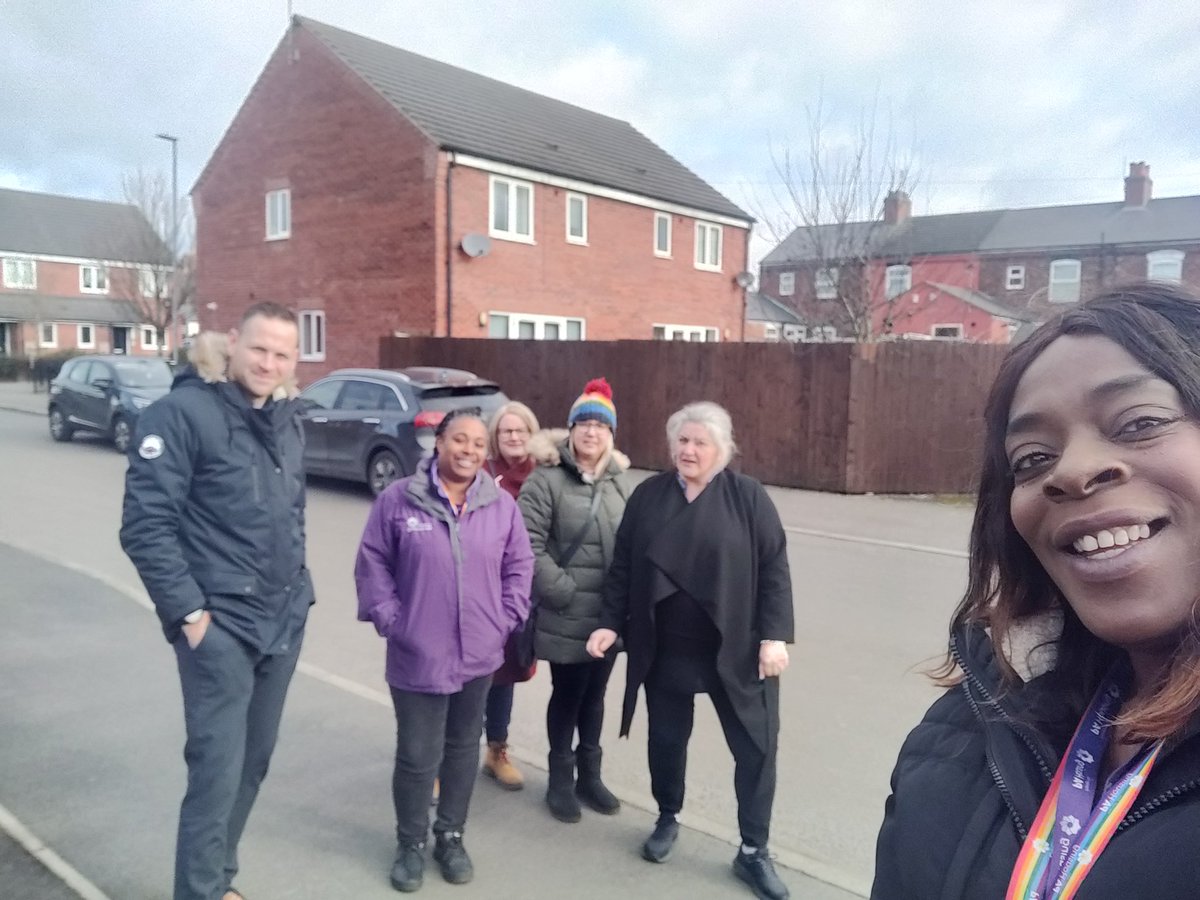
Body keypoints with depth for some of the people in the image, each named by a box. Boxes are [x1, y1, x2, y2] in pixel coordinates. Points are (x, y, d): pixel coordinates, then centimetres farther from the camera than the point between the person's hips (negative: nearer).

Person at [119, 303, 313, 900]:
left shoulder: (287, 420, 10)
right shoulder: (183, 413, -13)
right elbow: (145, 524, -16)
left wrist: (296, 586, 12)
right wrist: (188, 611, -16)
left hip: (284, 622, 7)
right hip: (219, 625, -7)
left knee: (253, 761, 16)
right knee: (218, 767, -3)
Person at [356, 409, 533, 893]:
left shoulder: (502, 504, 1)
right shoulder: (398, 499, -7)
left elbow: (519, 566, 7)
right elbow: (372, 564, -2)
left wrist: (507, 619, 1)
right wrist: (388, 618, -7)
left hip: (479, 654, 3)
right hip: (418, 656, -3)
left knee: (463, 748, 17)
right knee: (417, 756, 5)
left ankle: (451, 836, 35)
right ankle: (411, 843, 28)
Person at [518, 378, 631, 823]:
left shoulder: (621, 481, 7)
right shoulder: (546, 480, -12)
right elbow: (528, 544, -16)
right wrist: (563, 590, -17)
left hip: (610, 614, 5)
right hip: (566, 616, -5)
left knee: (595, 695, 18)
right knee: (567, 695, 9)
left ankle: (590, 775, 36)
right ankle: (561, 780, 29)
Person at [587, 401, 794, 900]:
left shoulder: (748, 496, -6)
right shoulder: (648, 495, 1)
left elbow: (774, 568, -7)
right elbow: (622, 566, 5)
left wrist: (774, 635, -13)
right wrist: (611, 623, 0)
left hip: (735, 651, -2)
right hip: (665, 651, 2)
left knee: (756, 747, 5)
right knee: (666, 740, 16)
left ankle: (753, 851, 24)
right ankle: (667, 819, 42)